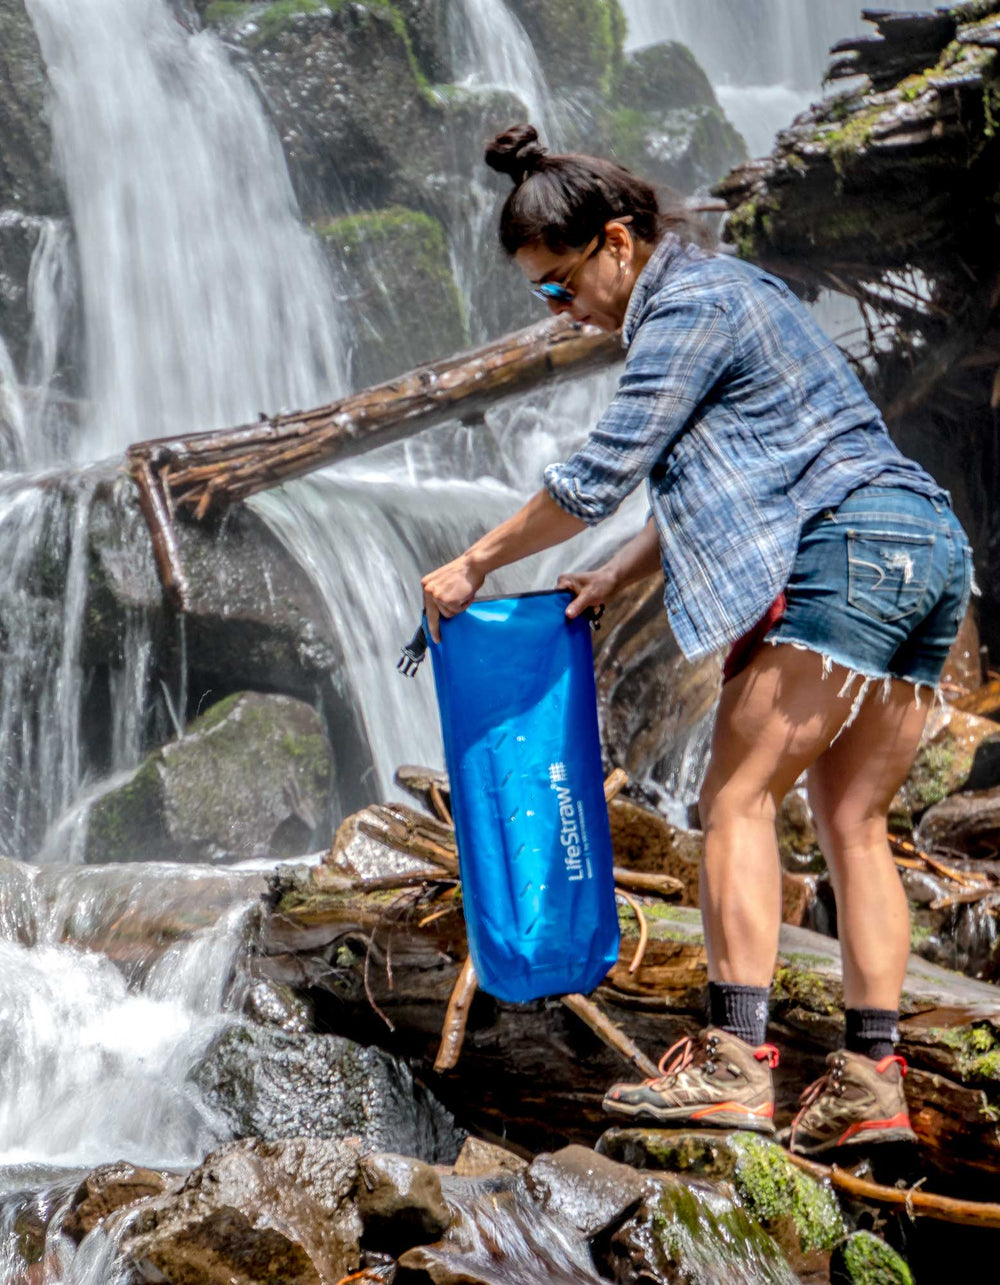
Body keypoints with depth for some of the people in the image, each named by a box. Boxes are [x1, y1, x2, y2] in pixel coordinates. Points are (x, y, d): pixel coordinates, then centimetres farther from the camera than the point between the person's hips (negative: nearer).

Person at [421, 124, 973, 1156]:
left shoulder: (690, 309, -7)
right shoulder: (718, 295, 23)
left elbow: (598, 475, -10)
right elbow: (712, 478, 25)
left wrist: (475, 563, 0)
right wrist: (616, 577, 16)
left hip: (848, 550, -10)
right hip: (929, 548, 10)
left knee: (738, 795, -9)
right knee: (852, 821, 7)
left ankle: (735, 1060, -14)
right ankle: (870, 1080, 4)